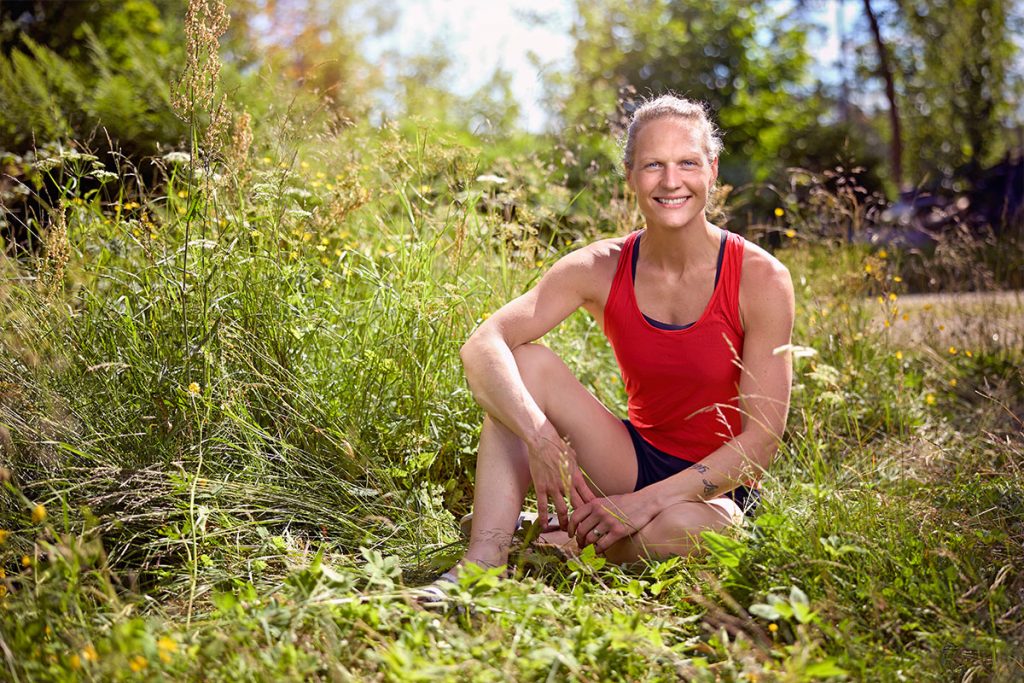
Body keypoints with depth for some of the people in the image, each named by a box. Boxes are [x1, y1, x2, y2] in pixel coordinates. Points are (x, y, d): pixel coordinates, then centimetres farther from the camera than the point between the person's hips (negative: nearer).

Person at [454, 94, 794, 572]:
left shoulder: (760, 279, -16)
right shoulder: (602, 269, -8)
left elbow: (762, 438, -17)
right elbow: (483, 345, -19)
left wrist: (649, 500, -26)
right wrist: (540, 438, -36)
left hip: (716, 490, -2)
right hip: (637, 461, 3)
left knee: (675, 530, -38)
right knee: (528, 363, -19)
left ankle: (555, 541, -7)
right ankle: (483, 561, -26)